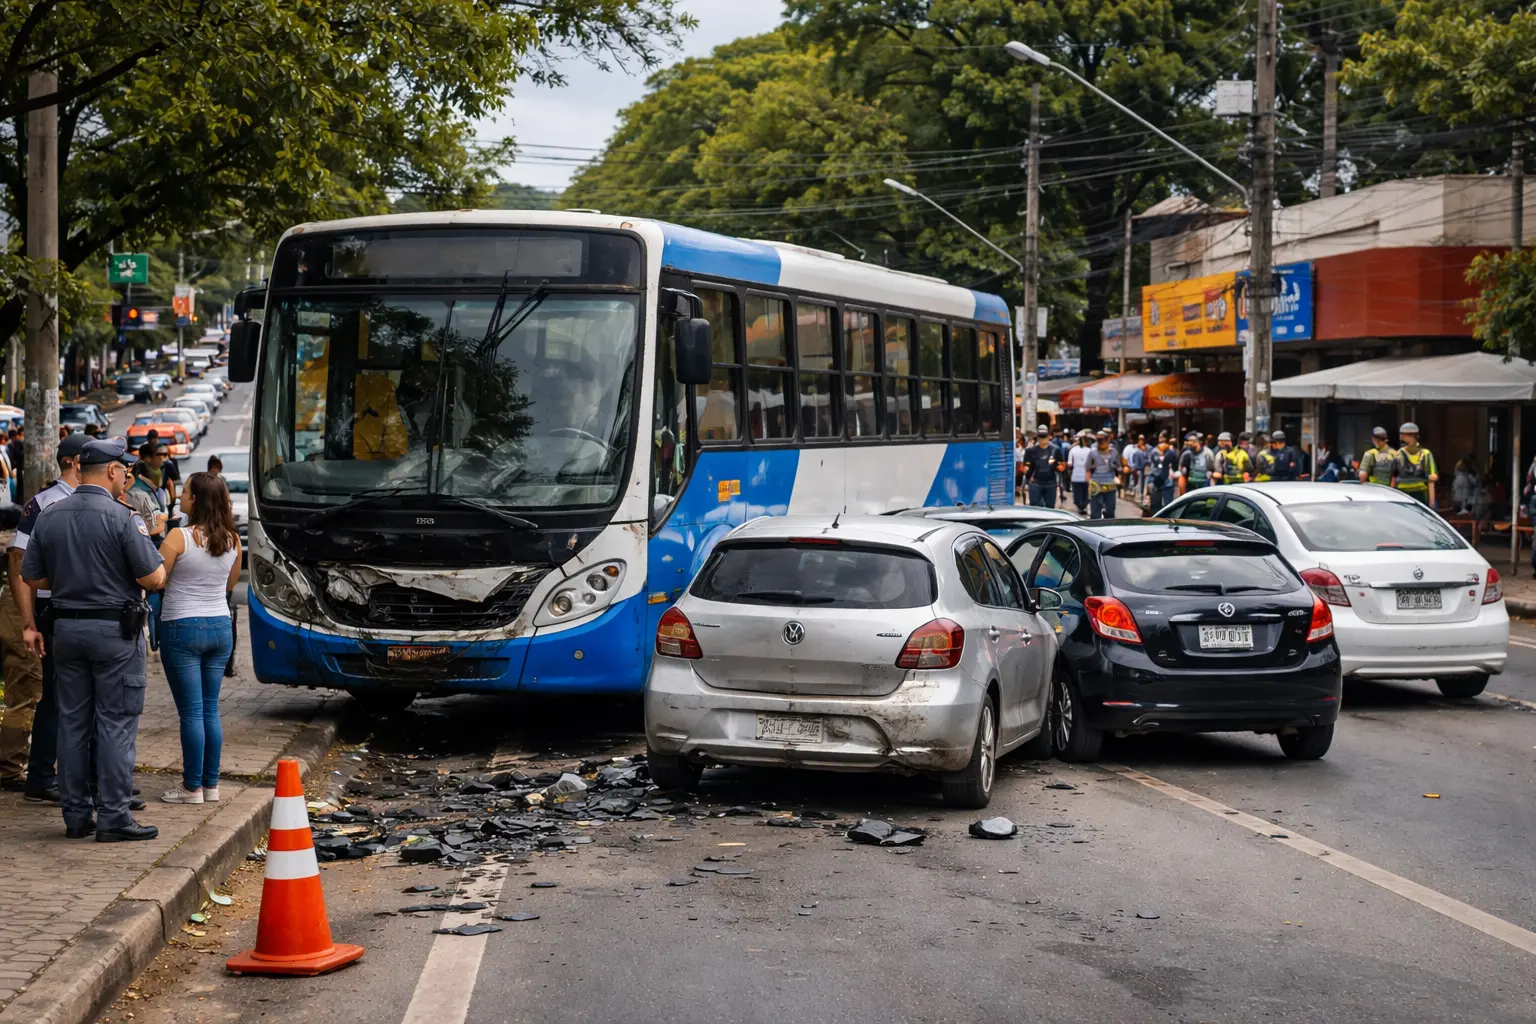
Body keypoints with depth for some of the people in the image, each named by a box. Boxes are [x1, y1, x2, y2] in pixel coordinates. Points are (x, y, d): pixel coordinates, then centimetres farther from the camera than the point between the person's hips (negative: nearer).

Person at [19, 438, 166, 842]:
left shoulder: (49, 517, 4)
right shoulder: (122, 517, -14)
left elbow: (32, 578, 9)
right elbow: (154, 578, -14)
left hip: (66, 628, 6)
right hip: (115, 630, -6)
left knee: (72, 723, 11)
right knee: (116, 724, -1)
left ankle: (75, 816, 15)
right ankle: (113, 818, -1)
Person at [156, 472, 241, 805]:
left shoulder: (179, 537, -15)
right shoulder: (232, 540, 3)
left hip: (182, 629, -5)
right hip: (220, 627, 5)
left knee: (191, 712, -1)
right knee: (210, 709, 12)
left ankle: (192, 787, 3)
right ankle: (211, 784, 16)